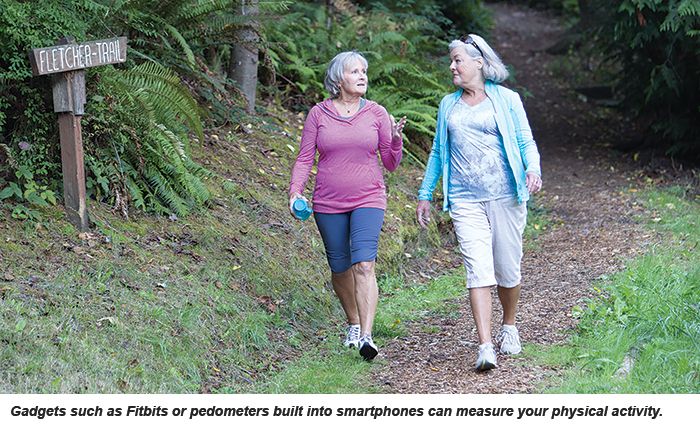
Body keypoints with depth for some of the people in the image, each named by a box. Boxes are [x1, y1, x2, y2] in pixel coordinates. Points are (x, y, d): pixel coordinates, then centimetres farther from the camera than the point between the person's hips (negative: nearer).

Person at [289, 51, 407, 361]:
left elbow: (391, 163, 5)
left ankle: (366, 336, -25)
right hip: (328, 204, 2)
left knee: (363, 263, -18)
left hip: (368, 200, -1)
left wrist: (396, 139, -14)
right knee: (340, 268, 10)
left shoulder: (376, 114, 2)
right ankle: (354, 323, 34)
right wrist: (295, 191, -9)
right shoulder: (318, 114, 2)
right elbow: (305, 158, 4)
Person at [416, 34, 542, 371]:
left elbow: (526, 142, 2)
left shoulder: (506, 100, 4)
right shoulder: (448, 105, 15)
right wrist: (425, 195, 19)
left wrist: (533, 169, -18)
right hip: (465, 200, 1)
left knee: (507, 270, 6)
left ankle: (509, 327, 33)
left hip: (505, 196, -1)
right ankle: (485, 347, -20)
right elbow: (438, 152, 21)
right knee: (478, 270, -13)